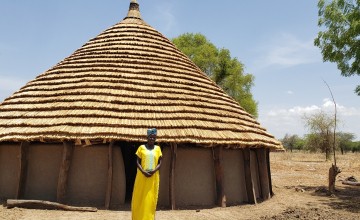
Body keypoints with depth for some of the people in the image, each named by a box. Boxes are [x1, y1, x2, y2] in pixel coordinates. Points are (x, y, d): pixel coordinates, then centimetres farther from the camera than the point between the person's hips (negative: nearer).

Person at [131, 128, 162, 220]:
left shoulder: (158, 148, 5)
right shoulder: (141, 147, 1)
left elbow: (159, 163, 3)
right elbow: (138, 162, 0)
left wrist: (153, 171, -15)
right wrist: (143, 171, -15)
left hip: (154, 177, 1)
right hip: (142, 176, -1)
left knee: (151, 198, 3)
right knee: (140, 197, 3)